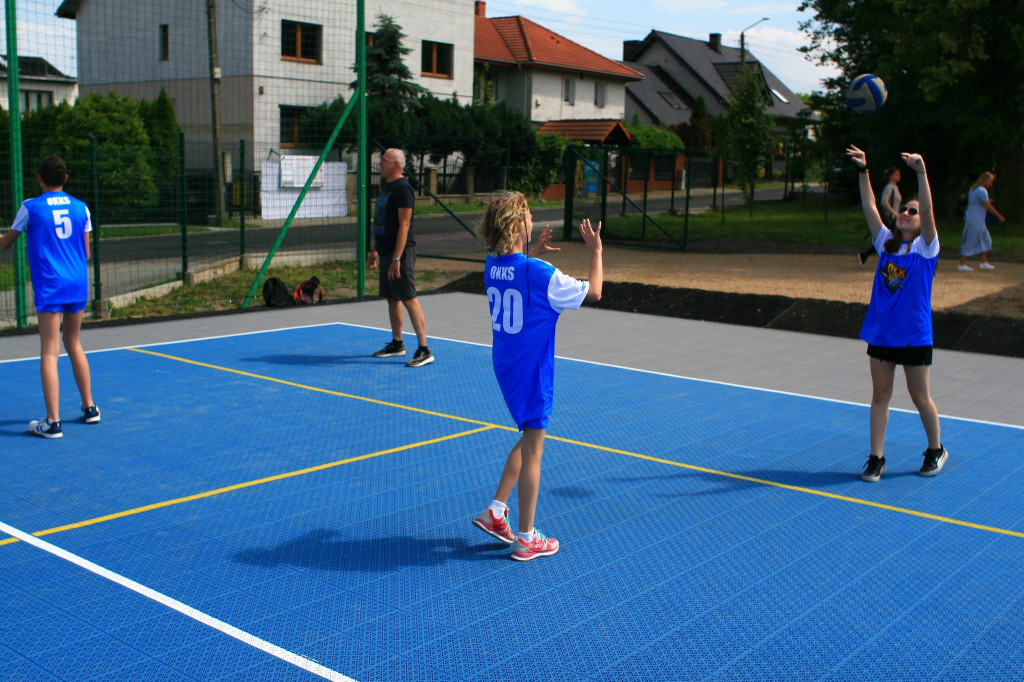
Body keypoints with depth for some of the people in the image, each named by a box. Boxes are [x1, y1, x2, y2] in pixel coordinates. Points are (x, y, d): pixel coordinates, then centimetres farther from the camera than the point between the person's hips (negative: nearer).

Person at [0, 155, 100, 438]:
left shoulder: (31, 207, -3)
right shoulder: (81, 207, 6)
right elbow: (86, 252, 10)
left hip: (49, 287, -4)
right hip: (78, 283, 4)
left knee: (49, 352, -6)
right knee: (74, 345, 18)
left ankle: (53, 422, -9)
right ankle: (89, 408, 22)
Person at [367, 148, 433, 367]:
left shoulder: (402, 188, -14)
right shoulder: (386, 187, 16)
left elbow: (404, 225, -19)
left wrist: (396, 258, -23)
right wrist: (375, 250, 22)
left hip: (400, 253, -10)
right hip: (386, 252, 10)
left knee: (409, 299, -10)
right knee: (392, 298, 15)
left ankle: (424, 350, -9)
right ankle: (397, 344, 26)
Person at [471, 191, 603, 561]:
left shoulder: (493, 265, 0)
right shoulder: (541, 274, -21)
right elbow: (593, 292, -9)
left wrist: (533, 254, 18)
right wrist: (596, 250, 0)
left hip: (505, 364, 7)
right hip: (532, 369, -7)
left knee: (529, 440, 23)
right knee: (532, 450, 3)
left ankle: (496, 510, 22)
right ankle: (526, 538, 13)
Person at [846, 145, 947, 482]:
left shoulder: (926, 247, -6)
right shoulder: (886, 242, 6)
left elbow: (928, 210, -21)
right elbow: (870, 208, -1)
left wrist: (921, 173, -33)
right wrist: (863, 172, -10)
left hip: (915, 336, -4)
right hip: (880, 333, 4)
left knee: (920, 397, 8)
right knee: (880, 396, 7)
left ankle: (936, 450, 29)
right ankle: (876, 458, 13)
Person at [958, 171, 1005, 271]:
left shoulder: (973, 189, 14)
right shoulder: (982, 191, -16)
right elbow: (988, 207, -16)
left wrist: (987, 202, 13)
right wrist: (999, 216, -7)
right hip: (975, 221, -10)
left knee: (986, 240, 14)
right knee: (970, 242, -6)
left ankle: (983, 263, 16)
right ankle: (962, 264, -2)